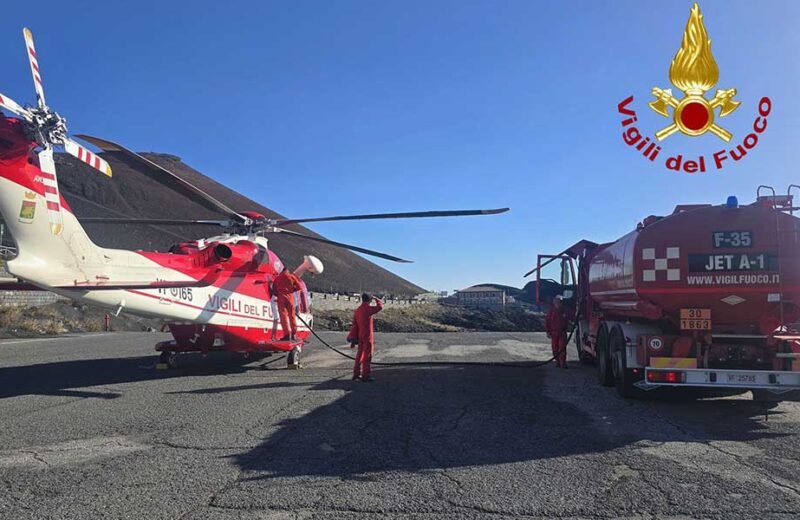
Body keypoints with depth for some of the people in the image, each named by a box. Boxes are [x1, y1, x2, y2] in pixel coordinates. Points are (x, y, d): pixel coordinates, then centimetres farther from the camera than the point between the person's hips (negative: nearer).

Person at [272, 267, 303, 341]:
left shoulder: (277, 278, 11)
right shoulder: (291, 276, 8)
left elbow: (274, 291, 10)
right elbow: (299, 286, 1)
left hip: (281, 298, -1)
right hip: (290, 297, 1)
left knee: (283, 316, -3)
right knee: (292, 315, 9)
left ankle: (287, 335, -11)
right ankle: (294, 334, 11)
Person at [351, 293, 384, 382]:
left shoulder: (357, 311, 7)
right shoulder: (368, 309, -15)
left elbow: (355, 325, 9)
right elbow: (380, 306, -11)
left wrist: (353, 338, 10)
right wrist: (375, 299, 6)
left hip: (360, 336, 7)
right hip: (368, 336, -7)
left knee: (360, 355, 15)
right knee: (367, 356, -1)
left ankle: (356, 374, 21)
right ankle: (366, 376, 1)